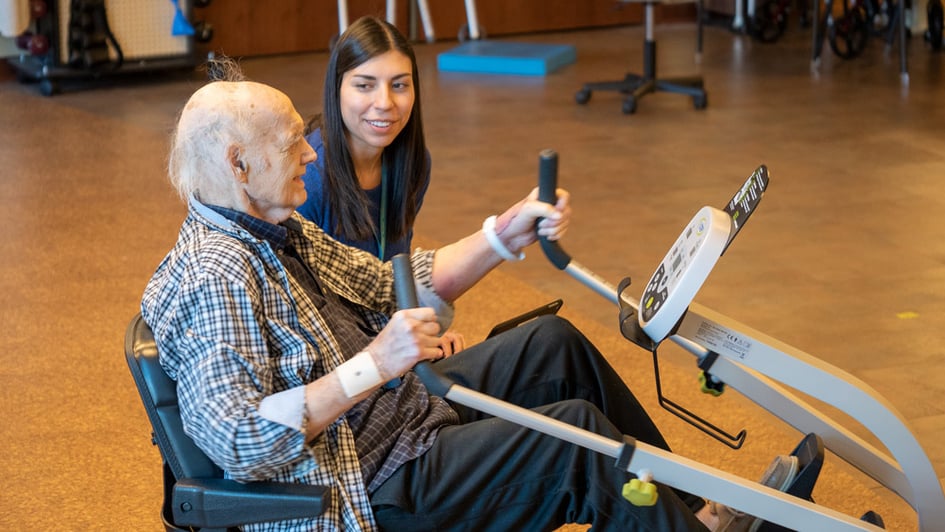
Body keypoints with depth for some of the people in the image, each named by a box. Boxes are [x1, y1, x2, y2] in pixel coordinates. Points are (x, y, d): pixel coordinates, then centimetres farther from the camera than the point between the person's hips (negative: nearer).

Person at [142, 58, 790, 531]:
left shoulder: (277, 229, 8)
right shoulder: (214, 279, -25)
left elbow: (396, 286, 14)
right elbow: (237, 442, -34)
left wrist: (508, 232, 1)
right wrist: (373, 365, -36)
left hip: (409, 408, 11)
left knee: (555, 341, 14)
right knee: (576, 434, -17)